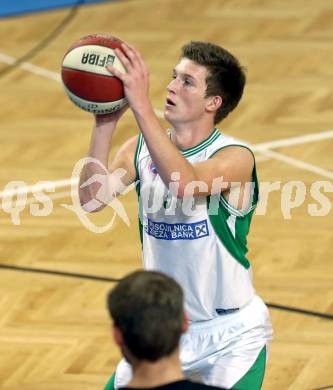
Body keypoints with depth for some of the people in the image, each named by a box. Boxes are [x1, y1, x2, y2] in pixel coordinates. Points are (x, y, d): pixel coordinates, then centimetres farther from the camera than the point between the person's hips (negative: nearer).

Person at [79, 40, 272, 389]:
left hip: (231, 336, -5)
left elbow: (184, 183, -41)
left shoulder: (236, 158, -20)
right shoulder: (141, 149, -3)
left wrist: (141, 106, -44)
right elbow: (92, 199, -19)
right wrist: (105, 123, -29)